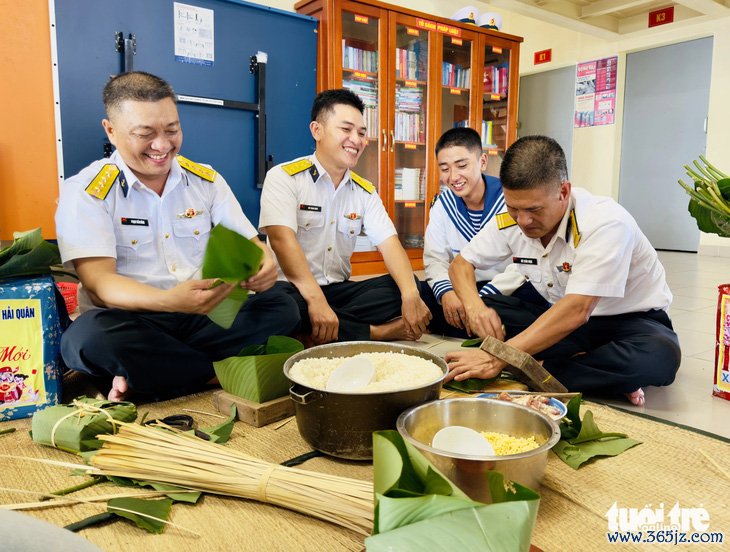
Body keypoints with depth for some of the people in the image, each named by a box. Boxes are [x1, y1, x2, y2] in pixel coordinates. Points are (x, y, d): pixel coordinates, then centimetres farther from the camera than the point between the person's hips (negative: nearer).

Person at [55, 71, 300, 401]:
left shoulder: (206, 180, 7)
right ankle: (224, 373, -17)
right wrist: (168, 301, -37)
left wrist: (263, 264, -23)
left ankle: (143, 372, -19)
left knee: (282, 309, -19)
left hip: (205, 315, 4)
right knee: (92, 337, -36)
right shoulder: (85, 192, -5)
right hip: (129, 320, -3)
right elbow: (99, 281, -16)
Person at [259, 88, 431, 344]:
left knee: (405, 287, -13)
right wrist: (316, 300, -33)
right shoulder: (284, 177, -7)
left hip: (339, 289, 5)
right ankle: (376, 331, -23)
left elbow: (388, 243, -2)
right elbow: (283, 240, -20)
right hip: (294, 290, -5)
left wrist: (411, 294, -22)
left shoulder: (365, 190, 9)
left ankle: (323, 334, -24)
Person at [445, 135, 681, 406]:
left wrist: (498, 358, -42)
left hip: (626, 319, -5)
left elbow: (577, 311, -37)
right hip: (558, 315, 5)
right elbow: (461, 263, -1)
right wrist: (474, 307, -25)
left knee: (658, 356, -38)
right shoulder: (510, 221, -13)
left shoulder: (606, 224, -30)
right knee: (481, 309, -18)